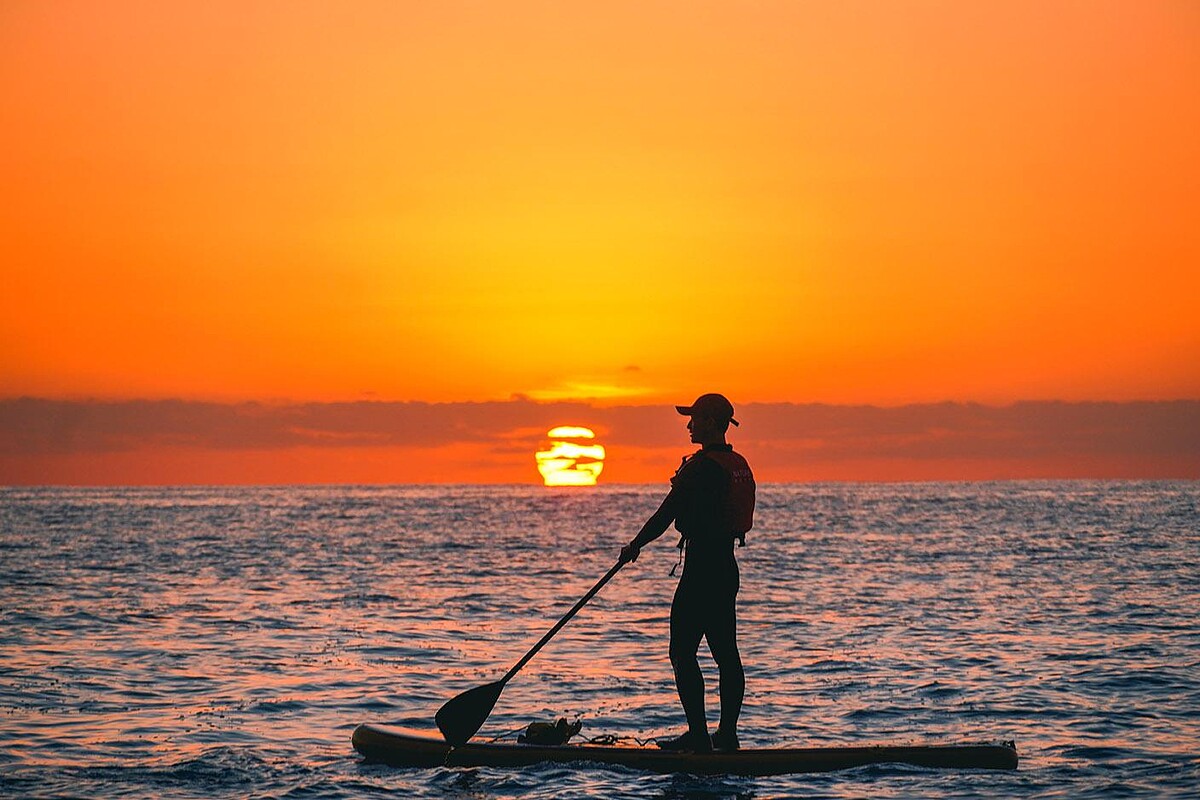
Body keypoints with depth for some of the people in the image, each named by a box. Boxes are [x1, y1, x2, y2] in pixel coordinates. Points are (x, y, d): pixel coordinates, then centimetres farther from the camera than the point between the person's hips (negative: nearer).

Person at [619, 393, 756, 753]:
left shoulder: (701, 467, -16)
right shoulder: (740, 466, 12)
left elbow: (667, 514, -14)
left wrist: (634, 546, -1)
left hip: (702, 569, -9)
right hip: (727, 566, 9)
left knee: (683, 652, -4)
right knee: (726, 652, 10)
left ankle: (698, 735, -7)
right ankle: (728, 734, 13)